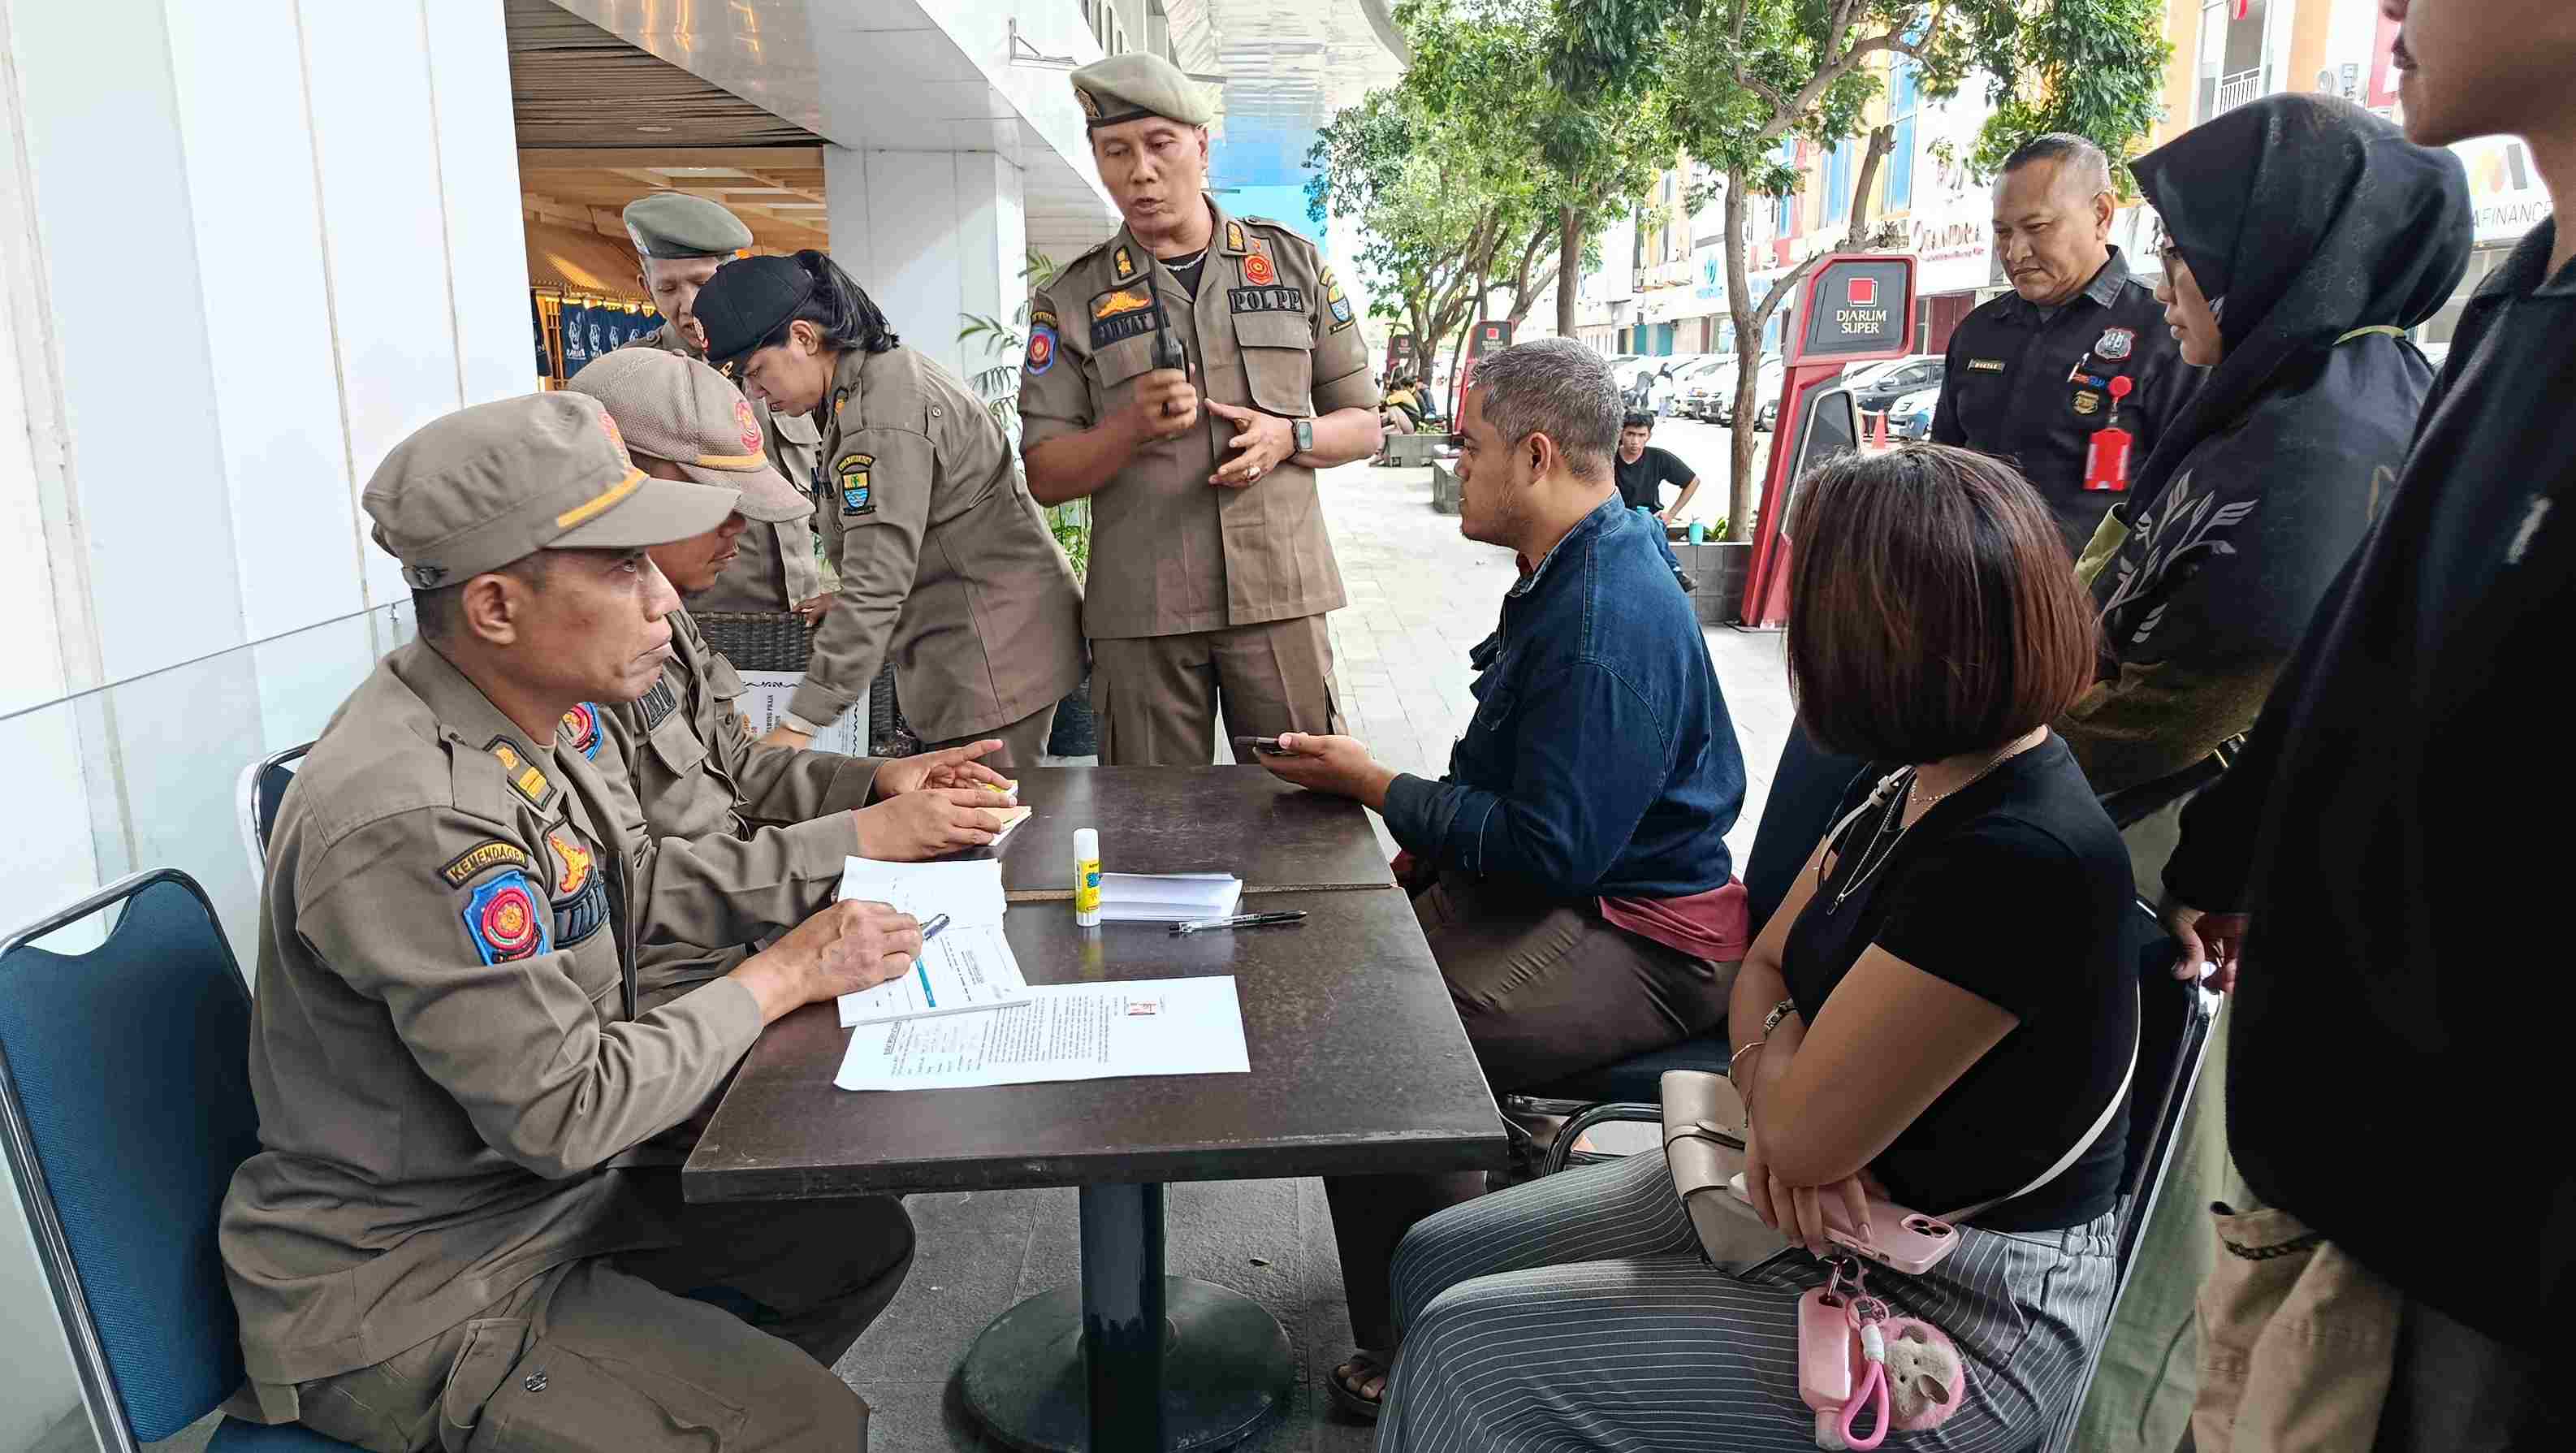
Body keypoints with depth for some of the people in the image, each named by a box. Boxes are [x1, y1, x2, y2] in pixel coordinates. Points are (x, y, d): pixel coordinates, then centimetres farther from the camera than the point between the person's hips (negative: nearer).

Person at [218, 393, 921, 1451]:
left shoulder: (511, 723, -3)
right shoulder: (410, 818, -32)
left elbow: (626, 888, 13)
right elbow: (566, 1111, -27)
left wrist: (824, 896, 1)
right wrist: (781, 978, -16)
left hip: (544, 1193, 9)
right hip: (401, 1298, -9)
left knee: (862, 1238, 10)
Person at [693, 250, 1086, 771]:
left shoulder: (883, 418, -21)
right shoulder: (887, 372, 12)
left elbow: (877, 585, -26)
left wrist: (798, 724, -26)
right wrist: (846, 601, 13)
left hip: (993, 654, -10)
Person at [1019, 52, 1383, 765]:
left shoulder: (1295, 264, 9)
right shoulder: (1071, 300, 6)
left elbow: (1363, 425, 12)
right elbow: (1045, 476, 3)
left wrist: (1289, 437, -9)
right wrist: (1135, 427, -16)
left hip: (1280, 594, 1)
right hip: (1139, 611, 0)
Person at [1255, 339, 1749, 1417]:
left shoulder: (1608, 618, -24)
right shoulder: (1574, 571, 10)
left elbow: (1551, 849, -25)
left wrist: (1378, 788, -15)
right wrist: (1424, 840, 6)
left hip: (1636, 943, -11)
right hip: (1566, 888, 11)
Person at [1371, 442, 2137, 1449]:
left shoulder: (2024, 861, -30)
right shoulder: (1922, 791, 1)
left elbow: (1805, 1131, -28)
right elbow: (1764, 967, 8)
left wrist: (1769, 1060, -5)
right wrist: (1778, 1096, -13)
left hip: (1948, 1316, -8)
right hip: (1825, 1219, 9)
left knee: (1470, 1353, -12)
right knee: (1437, 1258, 5)